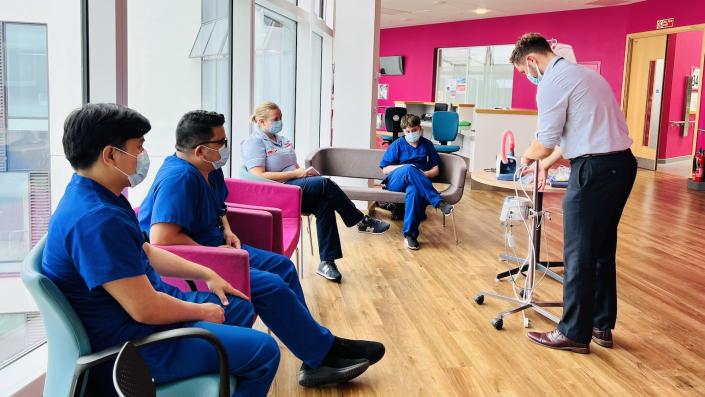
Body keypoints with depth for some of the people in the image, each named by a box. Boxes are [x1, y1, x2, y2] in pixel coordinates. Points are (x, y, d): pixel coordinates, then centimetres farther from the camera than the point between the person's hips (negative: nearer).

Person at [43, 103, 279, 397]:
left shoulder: (98, 197, 5)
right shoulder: (96, 219, -30)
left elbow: (144, 252, 17)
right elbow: (146, 309, -29)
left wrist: (206, 274, 13)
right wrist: (202, 311, -11)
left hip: (145, 303, 11)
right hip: (132, 344, -11)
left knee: (239, 306, 23)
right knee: (264, 351, -8)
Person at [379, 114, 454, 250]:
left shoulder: (427, 145, 18)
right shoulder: (397, 145, 13)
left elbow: (435, 170, 13)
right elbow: (385, 169, 6)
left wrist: (422, 175, -9)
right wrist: (404, 167, -10)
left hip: (415, 183, 1)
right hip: (395, 182, 0)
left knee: (414, 191, -40)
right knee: (409, 169, -38)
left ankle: (410, 235, -40)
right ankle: (439, 202, -43)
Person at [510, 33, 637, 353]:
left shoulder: (553, 82, -9)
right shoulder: (581, 73, 21)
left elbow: (545, 144, -9)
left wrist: (528, 156, 13)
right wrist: (545, 165, 29)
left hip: (595, 170, -10)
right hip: (622, 163, 10)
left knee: (579, 255, 0)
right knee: (602, 249, 17)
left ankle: (574, 334, 10)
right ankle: (602, 326, 27)